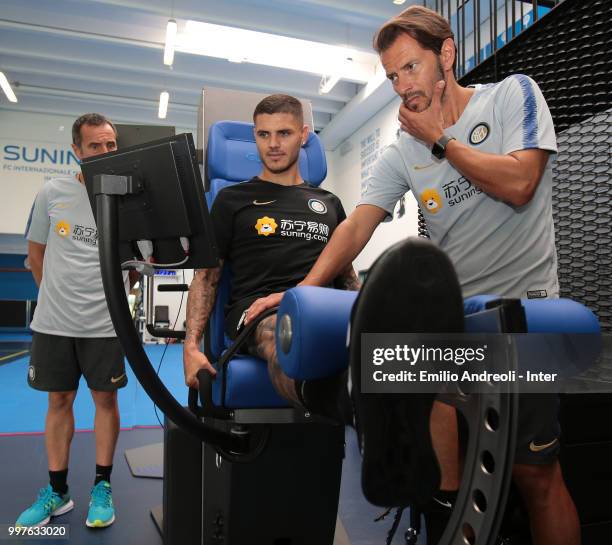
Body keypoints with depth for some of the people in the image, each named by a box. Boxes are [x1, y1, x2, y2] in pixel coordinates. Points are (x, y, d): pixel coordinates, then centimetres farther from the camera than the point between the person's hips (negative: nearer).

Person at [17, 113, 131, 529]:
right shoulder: (52, 193, 1)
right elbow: (36, 253, 13)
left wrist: (107, 292, -1)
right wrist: (60, 294, 14)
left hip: (105, 323, -2)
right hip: (53, 321, 2)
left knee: (105, 400, 8)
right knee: (59, 401, 12)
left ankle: (102, 488, 23)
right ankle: (57, 492, 26)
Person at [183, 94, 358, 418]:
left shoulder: (329, 203, 26)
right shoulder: (233, 199, 18)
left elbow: (347, 275, 26)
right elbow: (207, 277, 13)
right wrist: (191, 345, -1)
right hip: (256, 307, -2)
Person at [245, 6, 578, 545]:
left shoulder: (513, 93, 1)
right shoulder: (402, 152, 6)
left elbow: (518, 185, -14)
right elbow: (357, 224, -5)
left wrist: (440, 140, -6)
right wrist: (303, 289, -19)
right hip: (450, 309, 4)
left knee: (535, 473, 0)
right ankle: (449, 499, 4)